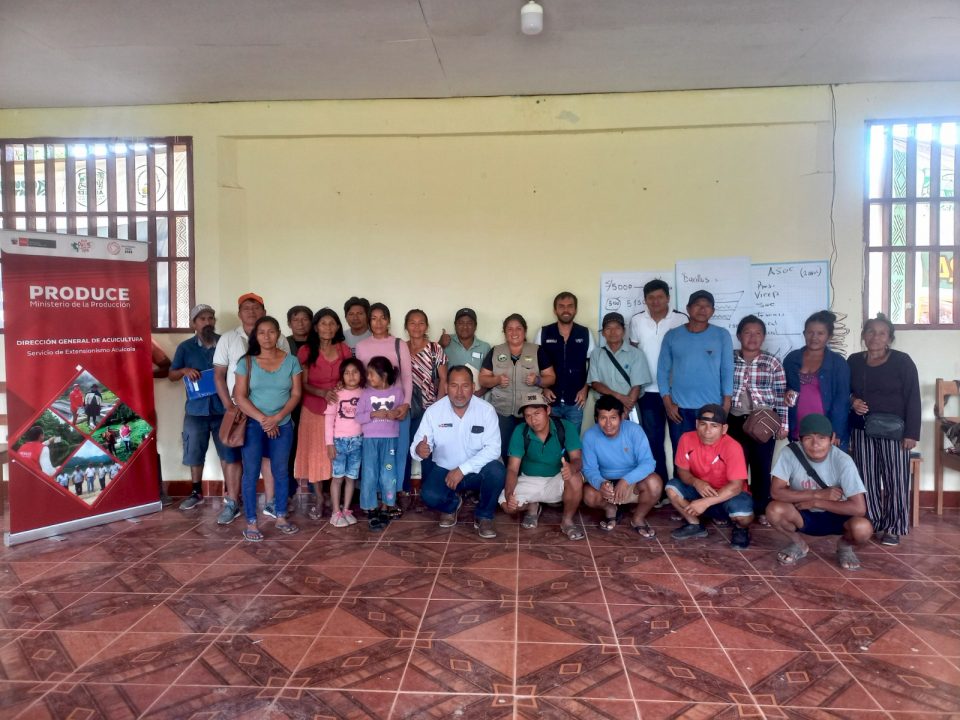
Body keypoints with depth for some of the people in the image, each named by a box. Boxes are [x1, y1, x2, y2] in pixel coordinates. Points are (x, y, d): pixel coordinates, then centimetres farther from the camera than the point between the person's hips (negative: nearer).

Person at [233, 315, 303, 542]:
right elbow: (240, 396, -6)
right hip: (253, 424, -1)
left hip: (282, 425, 1)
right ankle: (251, 523, 8)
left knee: (280, 471, 9)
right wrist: (262, 419, -14)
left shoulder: (291, 361, 0)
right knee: (251, 473, 0)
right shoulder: (247, 362, -2)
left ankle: (281, 517, 22)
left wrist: (277, 417, -14)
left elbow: (296, 394, -2)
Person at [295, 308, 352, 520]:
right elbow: (303, 384, -7)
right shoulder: (306, 351, -6)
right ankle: (318, 499, 14)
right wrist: (323, 393, -23)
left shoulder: (344, 349, 2)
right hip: (313, 410, -1)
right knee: (315, 454, 3)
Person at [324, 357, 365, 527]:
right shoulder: (336, 394, -5)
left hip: (358, 441, 2)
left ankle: (346, 510, 19)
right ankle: (336, 512, 10)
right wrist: (329, 443, -7)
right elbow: (329, 418, -4)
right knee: (338, 477, 2)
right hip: (339, 440, -2)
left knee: (351, 477, 9)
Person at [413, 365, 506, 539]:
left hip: (477, 471, 0)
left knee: (496, 471, -32)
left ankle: (483, 516, -1)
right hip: (444, 470, 1)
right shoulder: (433, 411, -12)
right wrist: (419, 449, -38)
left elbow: (493, 448, -20)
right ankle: (451, 504, 14)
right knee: (430, 496, -27)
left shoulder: (486, 410, -15)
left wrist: (462, 469, -28)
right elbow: (418, 444, -11)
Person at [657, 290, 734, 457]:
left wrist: (726, 405, -3)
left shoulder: (722, 335, 2)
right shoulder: (672, 336, 3)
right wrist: (667, 403, -3)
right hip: (679, 409, 0)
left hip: (712, 408, 0)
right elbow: (663, 371, 4)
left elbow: (727, 371, 2)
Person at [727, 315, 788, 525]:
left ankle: (761, 509, 18)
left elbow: (781, 396, 1)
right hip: (735, 421, 1)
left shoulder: (773, 363, 1)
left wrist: (782, 423, -2)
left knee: (761, 467, 6)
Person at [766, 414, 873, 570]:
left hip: (835, 516, -1)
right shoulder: (790, 453, -22)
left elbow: (859, 508, -27)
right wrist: (818, 494, -26)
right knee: (774, 510, -30)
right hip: (803, 515, 1)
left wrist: (815, 502, -24)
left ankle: (845, 545, 6)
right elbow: (776, 492, -22)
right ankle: (798, 544, 3)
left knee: (863, 528, -32)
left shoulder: (842, 461, -24)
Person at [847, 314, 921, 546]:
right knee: (866, 477, 6)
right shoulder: (854, 361, 7)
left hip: (893, 430, -3)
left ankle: (893, 527, 9)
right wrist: (852, 401, -6)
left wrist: (911, 433, -11)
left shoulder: (902, 361, -3)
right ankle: (870, 522, 17)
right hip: (862, 429, 3)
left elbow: (913, 399, -6)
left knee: (895, 478, -1)